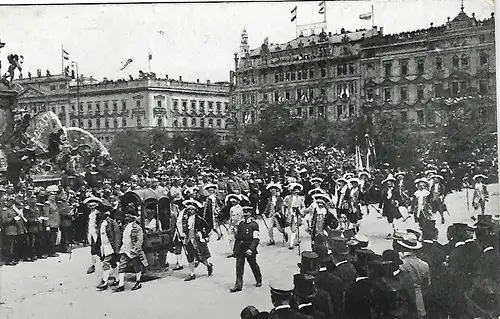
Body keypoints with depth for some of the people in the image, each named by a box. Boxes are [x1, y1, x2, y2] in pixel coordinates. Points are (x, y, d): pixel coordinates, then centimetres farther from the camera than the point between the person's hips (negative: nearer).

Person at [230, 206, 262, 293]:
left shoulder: (254, 224, -8)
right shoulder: (241, 224, 8)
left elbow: (256, 239, -14)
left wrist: (251, 249, -25)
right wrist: (234, 249, 15)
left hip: (250, 249, -4)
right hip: (240, 249, 4)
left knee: (254, 266, 11)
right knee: (239, 267, -1)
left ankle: (259, 281, 32)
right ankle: (238, 285, 2)